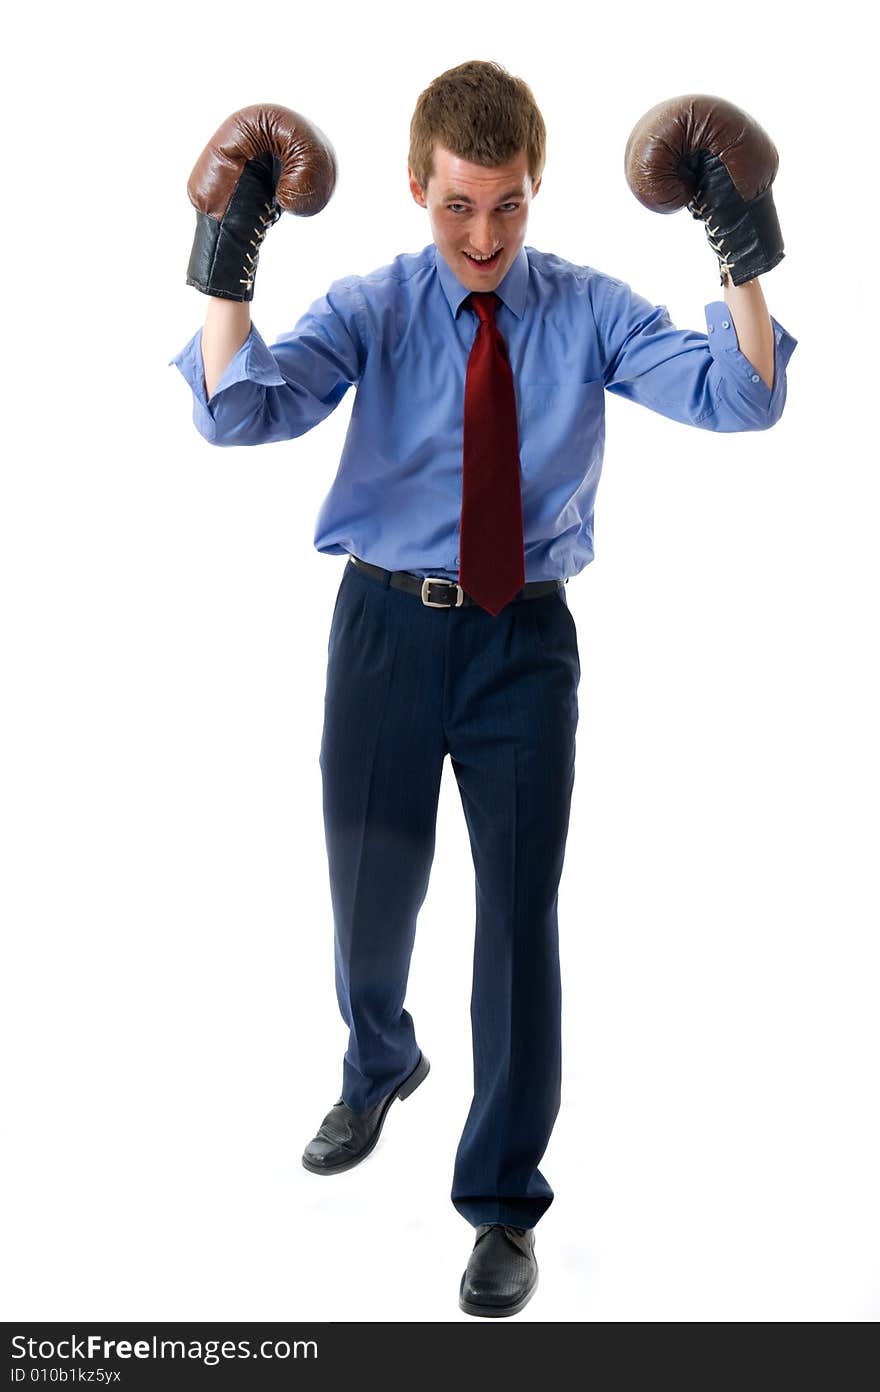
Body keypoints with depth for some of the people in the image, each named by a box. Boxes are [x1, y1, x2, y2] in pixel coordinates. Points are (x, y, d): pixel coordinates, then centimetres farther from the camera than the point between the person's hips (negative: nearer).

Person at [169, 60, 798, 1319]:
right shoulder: (370, 309, -2)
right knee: (371, 889, 15)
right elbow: (239, 410, -17)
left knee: (520, 911, 1)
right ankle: (379, 1068, 50)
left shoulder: (589, 312, -1)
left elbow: (739, 397, -14)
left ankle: (502, 1204, 19)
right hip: (389, 624, 1)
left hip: (527, 640, 0)